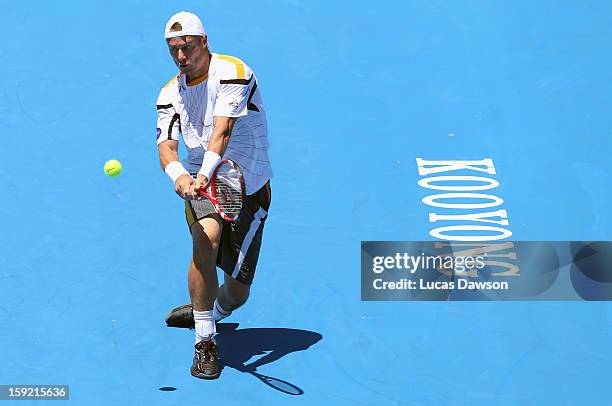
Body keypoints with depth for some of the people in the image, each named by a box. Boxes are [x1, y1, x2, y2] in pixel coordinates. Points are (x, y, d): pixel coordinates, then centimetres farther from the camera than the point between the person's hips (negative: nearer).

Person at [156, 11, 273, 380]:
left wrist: (206, 174, -42)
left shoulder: (233, 72, -13)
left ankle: (211, 314, 36)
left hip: (248, 187, -2)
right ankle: (205, 342, -23)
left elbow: (221, 132, -26)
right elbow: (166, 146, -10)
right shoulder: (170, 93, 4)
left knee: (238, 289, -2)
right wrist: (179, 175, -33)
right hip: (200, 184, 2)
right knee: (206, 236, -32)